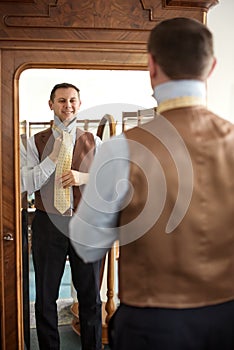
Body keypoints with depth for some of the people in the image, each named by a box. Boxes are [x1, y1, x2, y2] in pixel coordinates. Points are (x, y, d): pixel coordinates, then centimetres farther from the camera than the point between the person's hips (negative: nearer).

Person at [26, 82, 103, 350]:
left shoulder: (93, 142, 5)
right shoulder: (36, 142, 2)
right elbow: (29, 185, -6)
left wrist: (83, 177, -14)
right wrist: (54, 156, -15)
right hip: (48, 225, 0)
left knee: (90, 295, 13)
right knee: (45, 297, 13)